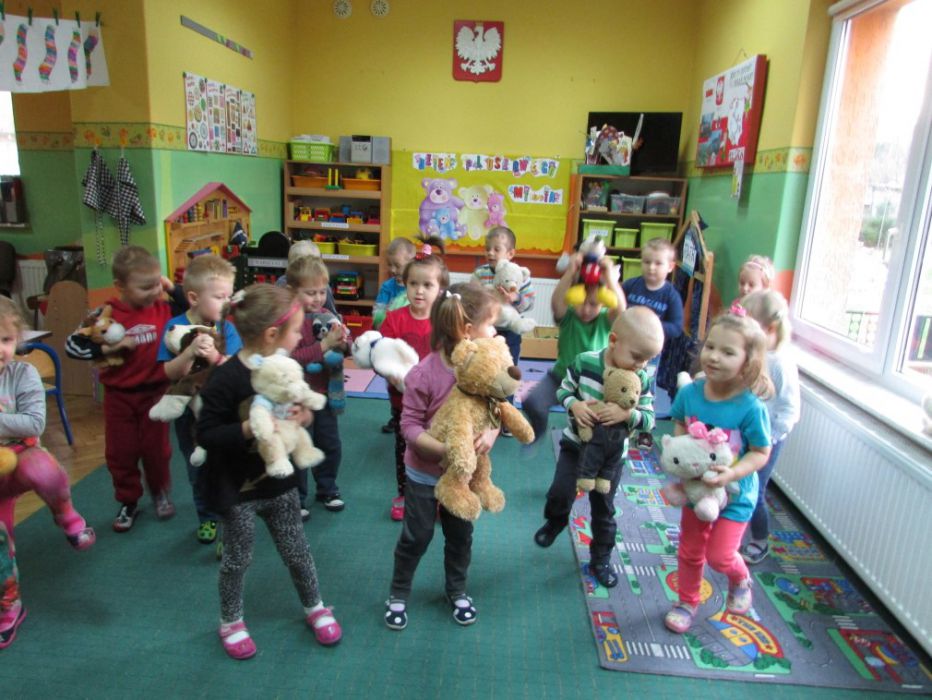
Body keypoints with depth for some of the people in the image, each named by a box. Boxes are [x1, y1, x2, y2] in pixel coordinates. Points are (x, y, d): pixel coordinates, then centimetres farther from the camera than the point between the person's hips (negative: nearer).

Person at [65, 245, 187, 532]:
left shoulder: (163, 309, -10)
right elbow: (72, 345, -8)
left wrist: (173, 289, -12)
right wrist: (108, 348, -23)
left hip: (155, 392, 0)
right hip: (119, 396, 0)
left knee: (156, 449, 13)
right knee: (120, 453, 11)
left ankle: (160, 493, 36)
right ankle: (128, 502, 30)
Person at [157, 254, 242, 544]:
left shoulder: (226, 328, -10)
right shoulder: (176, 327, -12)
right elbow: (169, 373, -17)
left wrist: (215, 356, -37)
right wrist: (191, 351, -34)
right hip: (189, 413, 1)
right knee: (198, 470, 18)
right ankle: (207, 518, 39)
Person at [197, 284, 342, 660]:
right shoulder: (226, 379, -24)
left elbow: (303, 409, 7)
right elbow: (206, 434, -22)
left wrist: (304, 416, -15)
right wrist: (249, 429, -35)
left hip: (280, 483, 5)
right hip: (238, 490, -5)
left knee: (296, 552, 18)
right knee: (237, 559, 15)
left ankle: (314, 608, 40)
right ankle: (230, 621, 40)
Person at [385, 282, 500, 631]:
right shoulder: (425, 373, -26)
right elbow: (410, 424, -21)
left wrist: (490, 433, -25)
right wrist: (444, 450, -32)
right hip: (426, 473, -4)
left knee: (460, 535, 22)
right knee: (416, 537, 14)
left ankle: (457, 591, 47)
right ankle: (398, 594, 39)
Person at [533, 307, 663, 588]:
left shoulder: (641, 380, -14)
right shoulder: (585, 362, -17)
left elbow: (649, 419, -10)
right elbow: (563, 390, -5)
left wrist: (628, 414, -31)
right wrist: (574, 405, -26)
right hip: (576, 442, -1)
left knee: (604, 509, 12)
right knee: (561, 492, -10)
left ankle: (600, 560, 32)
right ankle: (555, 522, 27)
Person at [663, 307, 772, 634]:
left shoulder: (750, 408, -26)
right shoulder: (689, 393, -15)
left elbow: (761, 453, -17)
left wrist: (732, 473, -31)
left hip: (734, 494, -4)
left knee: (720, 555, 2)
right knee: (690, 551, 18)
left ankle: (740, 579, 39)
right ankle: (687, 601, 42)